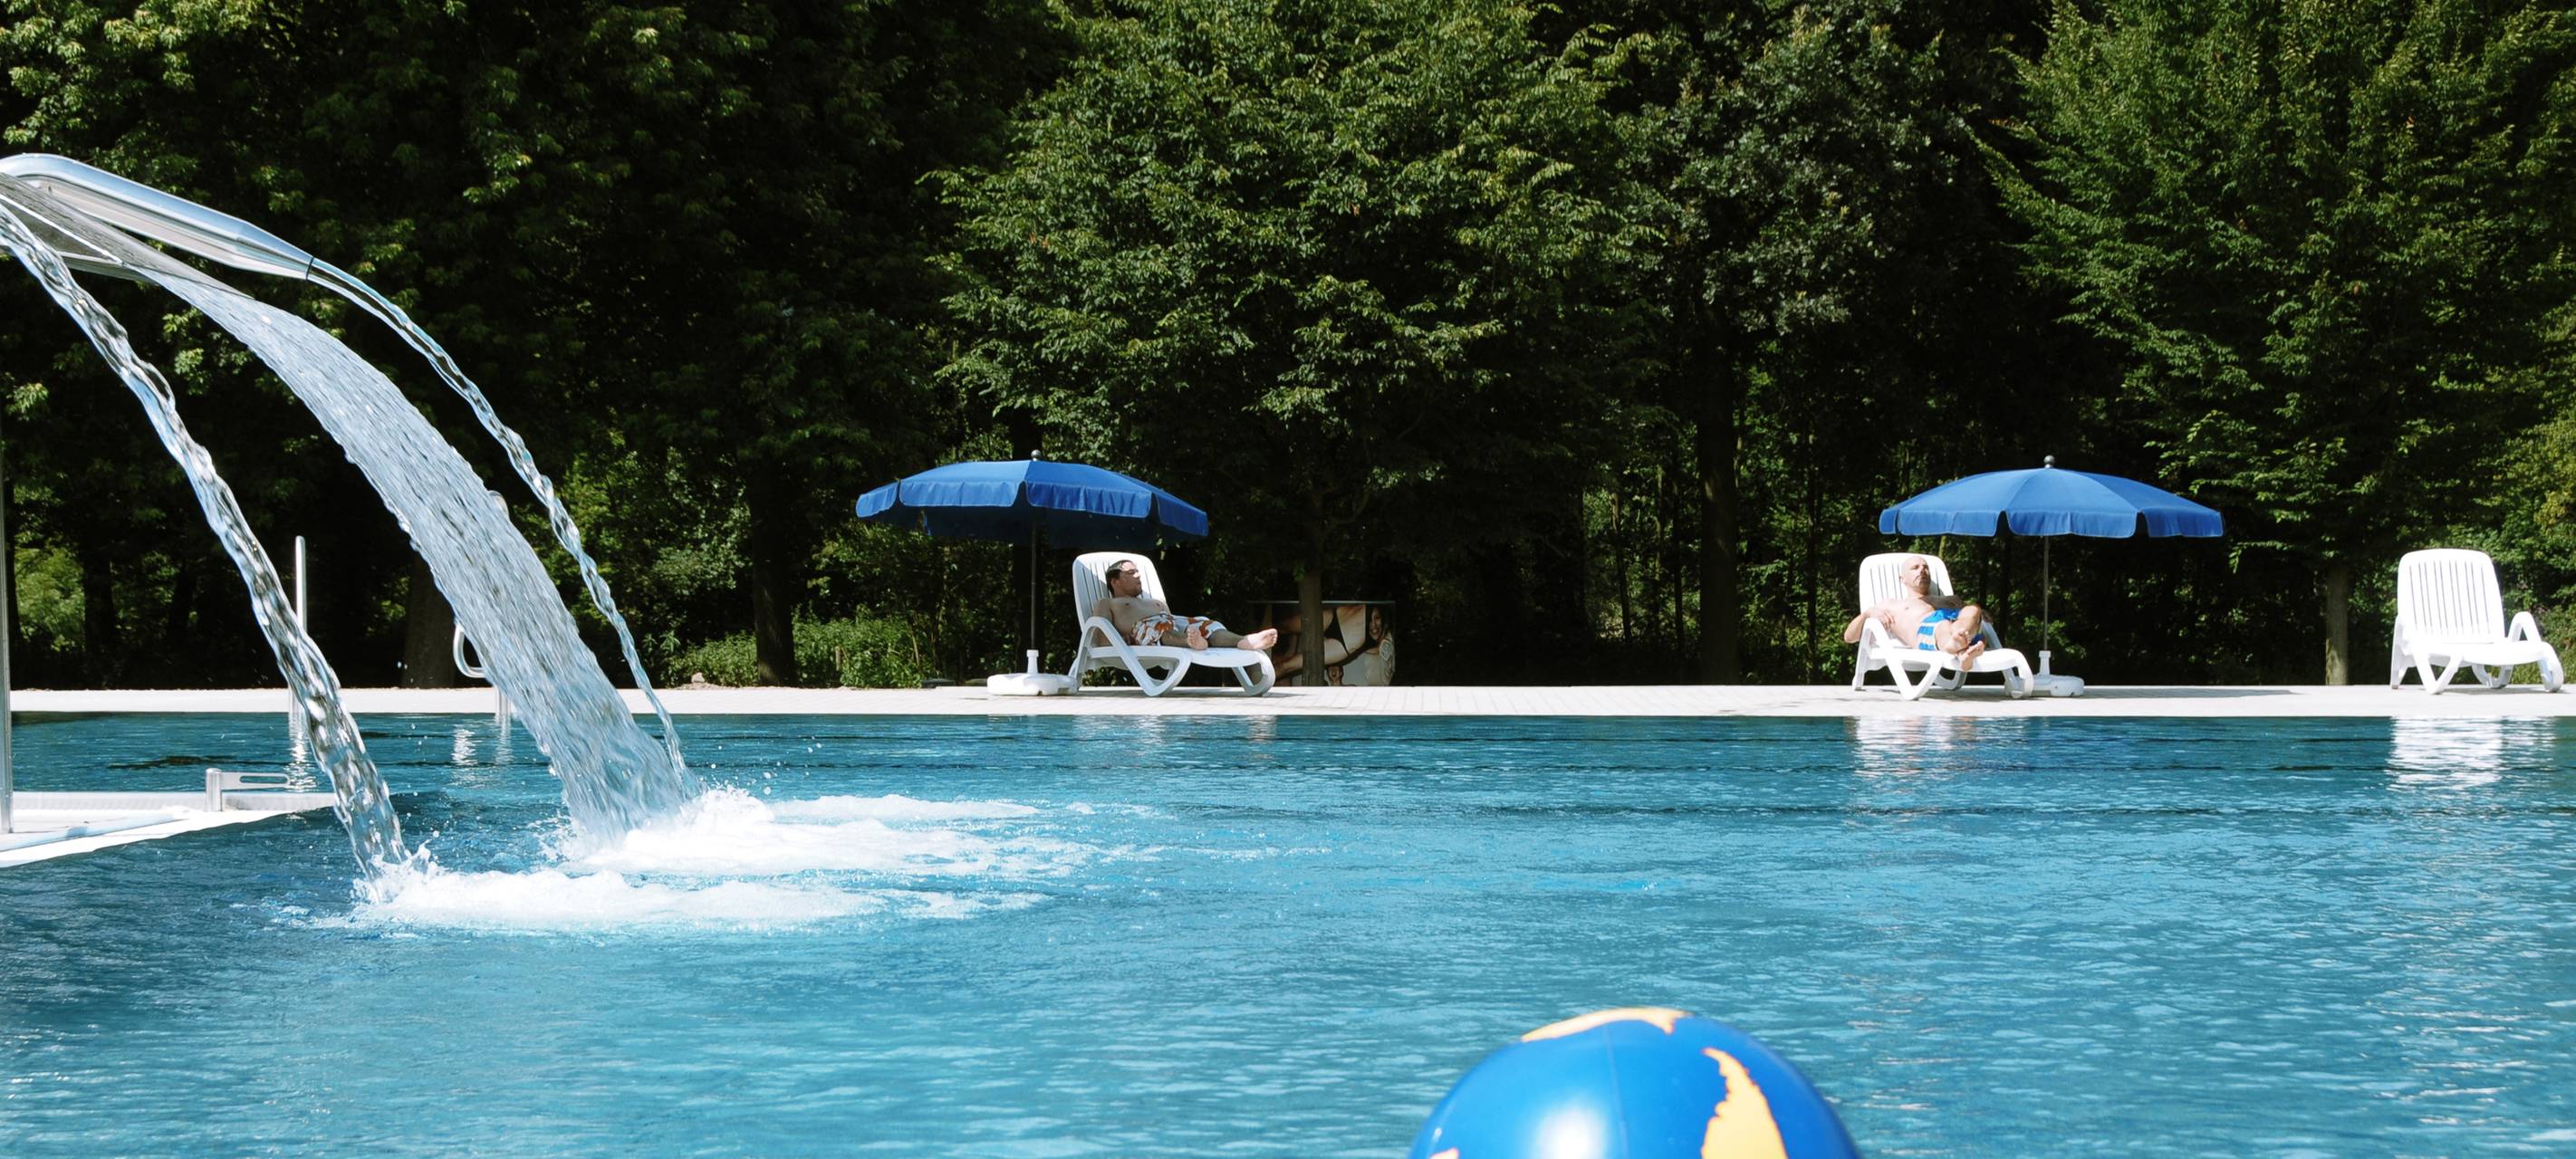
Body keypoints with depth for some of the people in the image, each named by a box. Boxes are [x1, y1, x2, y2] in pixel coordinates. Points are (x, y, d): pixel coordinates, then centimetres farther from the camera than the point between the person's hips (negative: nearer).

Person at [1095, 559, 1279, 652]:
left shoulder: (1157, 603, 46)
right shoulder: (1106, 603, 28)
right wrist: (1123, 640, -11)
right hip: (1140, 627, -5)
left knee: (1205, 623, -25)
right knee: (1159, 625, -41)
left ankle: (1244, 642, -57)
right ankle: (1191, 641, -75)